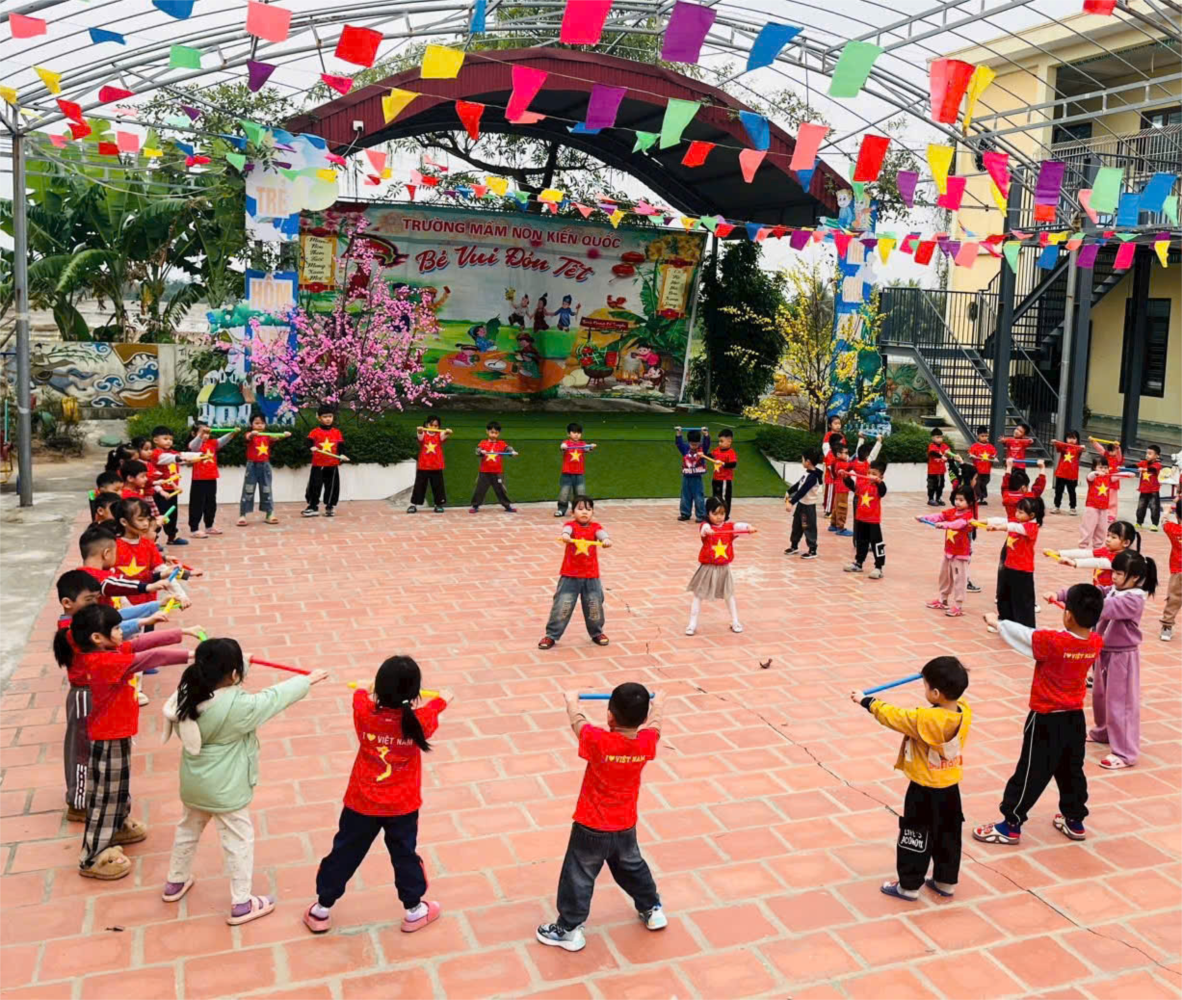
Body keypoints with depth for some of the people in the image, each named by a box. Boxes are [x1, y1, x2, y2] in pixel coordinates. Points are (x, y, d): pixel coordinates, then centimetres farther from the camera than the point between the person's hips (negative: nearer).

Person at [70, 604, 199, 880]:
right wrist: (190, 654, -29)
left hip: (116, 732, 10)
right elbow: (152, 657, -32)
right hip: (109, 737, -10)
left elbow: (145, 641, -1)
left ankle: (118, 827, 49)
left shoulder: (109, 652, -4)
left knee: (118, 784, 27)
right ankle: (92, 858, 15)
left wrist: (183, 632, -3)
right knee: (106, 792, 3)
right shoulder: (106, 662, -31)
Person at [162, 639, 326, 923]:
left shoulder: (188, 692, -15)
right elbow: (274, 697, -18)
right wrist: (308, 680, -2)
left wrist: (241, 661, 21)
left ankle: (175, 882, 49)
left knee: (188, 829, 29)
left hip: (194, 782, 7)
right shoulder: (239, 706, -30)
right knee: (239, 840, 10)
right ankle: (241, 904, 21)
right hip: (225, 789, -7)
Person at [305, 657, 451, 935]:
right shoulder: (419, 720, -20)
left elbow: (361, 695, 6)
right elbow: (429, 708, 5)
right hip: (403, 805, 0)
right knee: (405, 855, 19)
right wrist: (441, 699, 28)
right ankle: (414, 911, 34)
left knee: (345, 853, 17)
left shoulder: (364, 712, -19)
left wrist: (369, 690, 30)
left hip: (362, 803, 1)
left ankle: (321, 911, 31)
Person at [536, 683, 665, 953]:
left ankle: (569, 929, 21)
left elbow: (578, 721, -7)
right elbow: (653, 724, 8)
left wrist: (572, 701, 14)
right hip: (625, 827, 5)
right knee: (632, 867, 29)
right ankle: (652, 910, 43)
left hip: (591, 828, -5)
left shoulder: (598, 741, -28)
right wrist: (657, 704, 29)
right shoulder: (646, 743, -16)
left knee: (578, 876, 11)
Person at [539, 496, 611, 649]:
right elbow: (567, 530, -28)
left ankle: (596, 632, 32)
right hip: (570, 576, -2)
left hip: (591, 576, 2)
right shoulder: (571, 525, -4)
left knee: (594, 606, 10)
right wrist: (566, 536, -53)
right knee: (562, 605, -2)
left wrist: (606, 539, -44)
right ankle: (551, 635, 12)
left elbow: (601, 533, -21)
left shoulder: (595, 526, 2)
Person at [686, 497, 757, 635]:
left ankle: (735, 622, 32)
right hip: (707, 568, -3)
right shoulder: (706, 527, -13)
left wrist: (749, 528, -45)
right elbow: (705, 528, -37)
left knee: (729, 594, 16)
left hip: (723, 568, 3)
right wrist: (707, 530, -61)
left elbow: (739, 526, -23)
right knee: (698, 595, 5)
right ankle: (692, 624, 16)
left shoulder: (729, 526, -4)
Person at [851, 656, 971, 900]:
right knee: (948, 836, 20)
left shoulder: (924, 719, -30)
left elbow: (893, 716, -17)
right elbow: (953, 699, 12)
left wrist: (866, 701, -4)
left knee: (915, 837, 9)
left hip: (924, 791, -6)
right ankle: (946, 882, 34)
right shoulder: (964, 712, -13)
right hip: (950, 789, 7)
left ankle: (909, 886, 21)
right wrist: (950, 677, 23)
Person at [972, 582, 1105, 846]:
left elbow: (1021, 633, -12)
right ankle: (1075, 821, 36)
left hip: (1047, 720, -6)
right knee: (1071, 771, 21)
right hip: (1075, 718, 6)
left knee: (1031, 773, 2)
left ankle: (1010, 826, 11)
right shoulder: (1096, 643, -9)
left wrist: (998, 622, 3)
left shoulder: (1052, 641, -25)